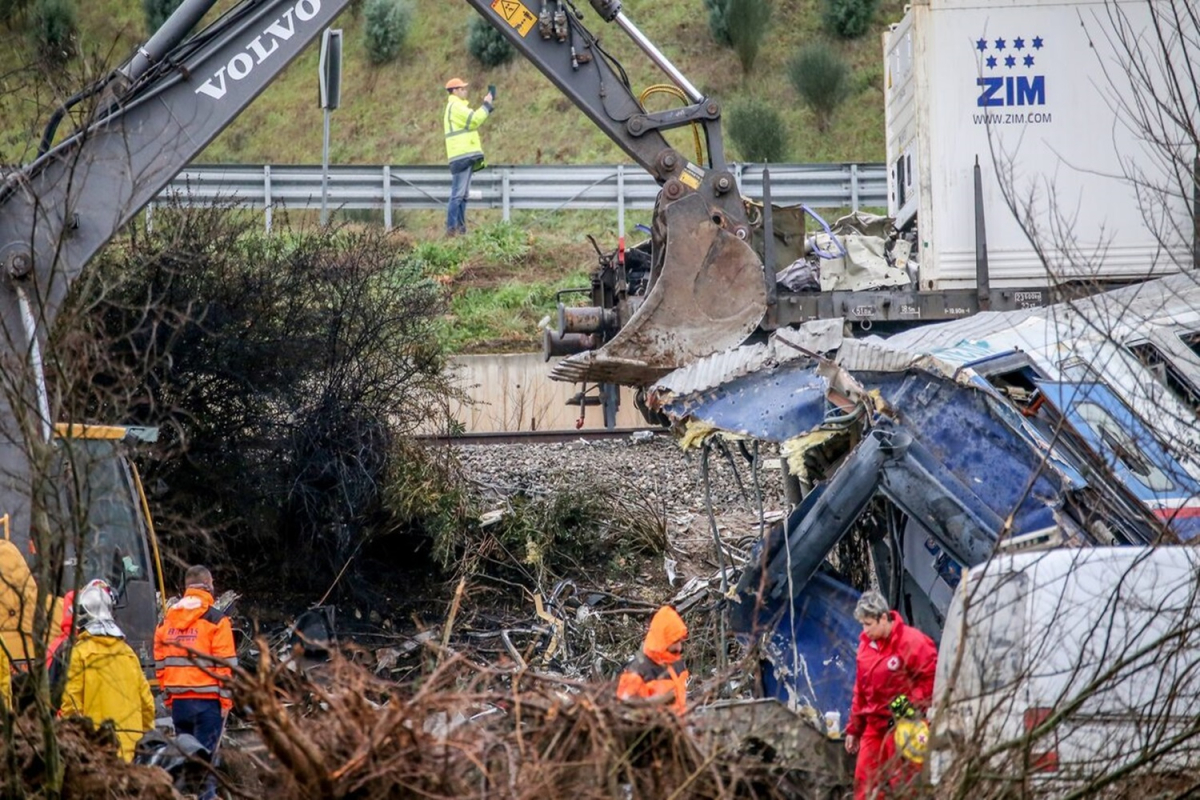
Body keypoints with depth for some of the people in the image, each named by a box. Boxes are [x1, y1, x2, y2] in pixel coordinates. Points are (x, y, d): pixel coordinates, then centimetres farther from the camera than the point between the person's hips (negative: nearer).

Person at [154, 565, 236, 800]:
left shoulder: (167, 620, 10)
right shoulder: (216, 620, -6)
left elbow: (159, 663, 11)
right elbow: (225, 665, -9)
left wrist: (168, 696, 17)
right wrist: (226, 699, -3)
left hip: (178, 700, 5)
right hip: (207, 700, -5)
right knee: (206, 756, -4)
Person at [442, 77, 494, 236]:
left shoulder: (458, 106, 23)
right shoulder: (455, 106, -10)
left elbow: (473, 119, 22)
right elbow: (475, 120, -17)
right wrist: (486, 105, -9)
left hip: (466, 156, 11)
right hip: (461, 155, -11)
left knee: (463, 194, 11)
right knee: (458, 194, -12)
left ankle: (460, 227, 12)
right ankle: (451, 228, -15)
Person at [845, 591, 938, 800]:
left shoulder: (912, 642, -13)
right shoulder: (866, 644, 11)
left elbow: (933, 678, -14)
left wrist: (913, 706, -19)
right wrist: (854, 728, 18)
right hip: (875, 725, 7)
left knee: (903, 782, -6)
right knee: (864, 781, 4)